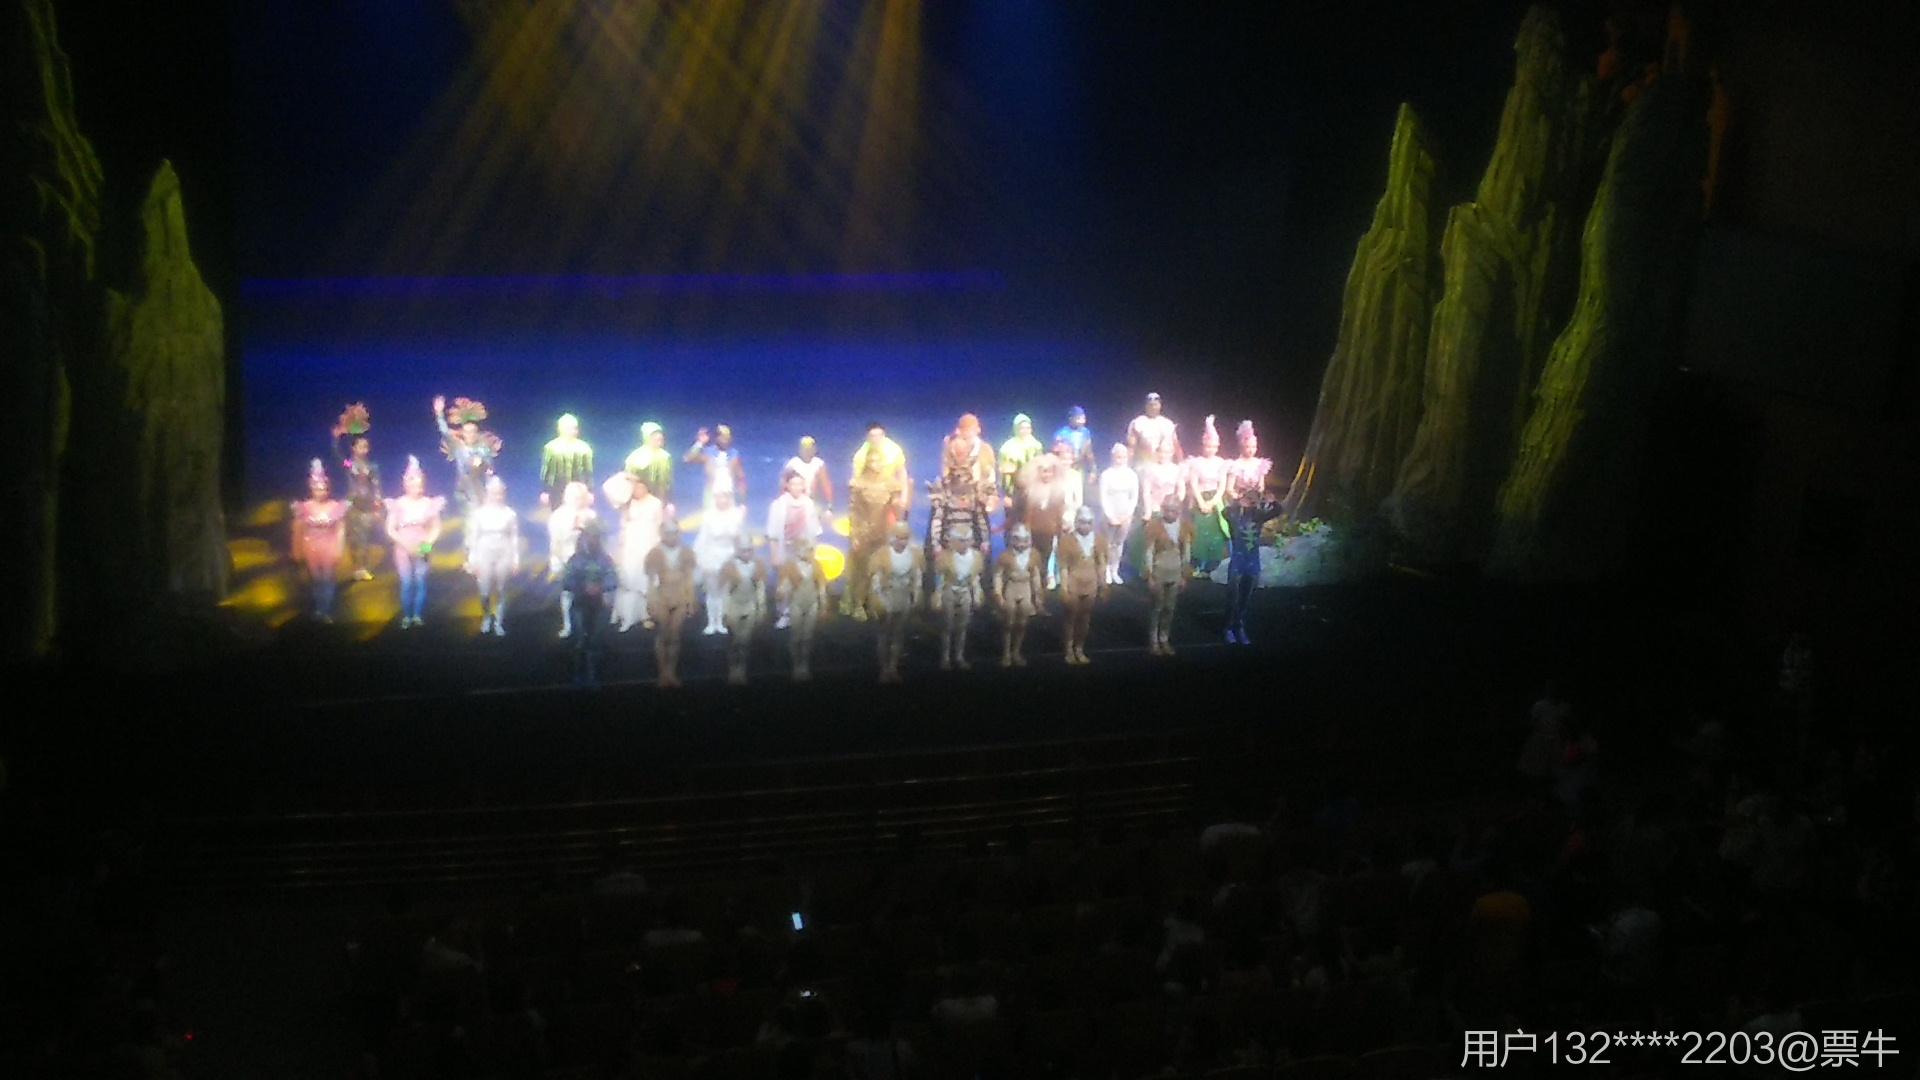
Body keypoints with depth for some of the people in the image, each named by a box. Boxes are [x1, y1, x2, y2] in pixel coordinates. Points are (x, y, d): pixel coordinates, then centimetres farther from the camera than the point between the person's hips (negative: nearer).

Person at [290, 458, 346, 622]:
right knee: (315, 579, 7)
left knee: (328, 580, 2)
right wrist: (298, 551, 4)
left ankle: (326, 612, 11)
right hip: (311, 547, 0)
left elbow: (340, 530, 0)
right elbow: (298, 531, 2)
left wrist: (339, 549, -3)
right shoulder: (304, 507, -5)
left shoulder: (336, 507, -5)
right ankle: (318, 611, 20)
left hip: (329, 547, 0)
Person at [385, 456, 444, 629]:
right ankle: (406, 616, 7)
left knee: (421, 582, -1)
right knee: (406, 583, -2)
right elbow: (390, 530, -3)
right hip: (403, 548, -1)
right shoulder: (398, 504, -5)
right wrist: (405, 543, -12)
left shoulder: (429, 503, -2)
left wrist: (428, 542, -10)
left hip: (422, 548, 1)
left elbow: (436, 528, 5)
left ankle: (418, 615, 10)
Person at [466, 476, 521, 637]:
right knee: (485, 592, 0)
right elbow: (473, 538, 3)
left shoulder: (510, 514, 0)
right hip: (484, 555, 0)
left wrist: (516, 560, 3)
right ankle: (486, 618, 25)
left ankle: (498, 623, 14)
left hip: (503, 556, 0)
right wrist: (472, 561, 1)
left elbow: (514, 538, 4)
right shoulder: (479, 513, 0)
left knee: (501, 591, 2)